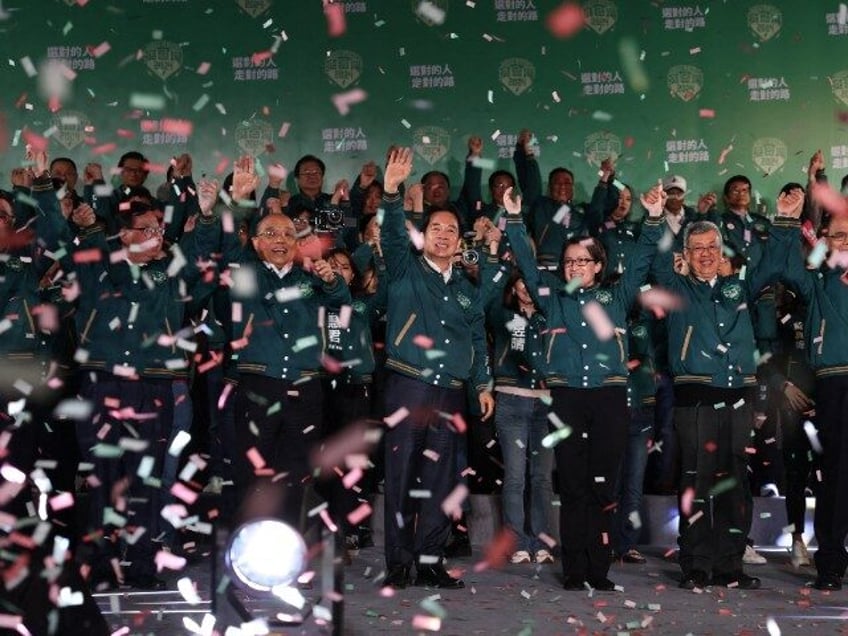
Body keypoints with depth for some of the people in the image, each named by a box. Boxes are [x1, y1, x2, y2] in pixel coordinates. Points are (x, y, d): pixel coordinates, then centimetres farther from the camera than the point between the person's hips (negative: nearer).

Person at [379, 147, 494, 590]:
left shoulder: (467, 289, 20)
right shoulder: (405, 272, 6)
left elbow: (478, 338, 24)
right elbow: (392, 236, -12)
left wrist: (483, 384, 16)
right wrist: (392, 192, -28)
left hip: (450, 394, 4)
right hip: (407, 387, -4)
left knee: (439, 481, 4)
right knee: (401, 476, -5)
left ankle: (430, 561, 9)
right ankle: (398, 564, 0)